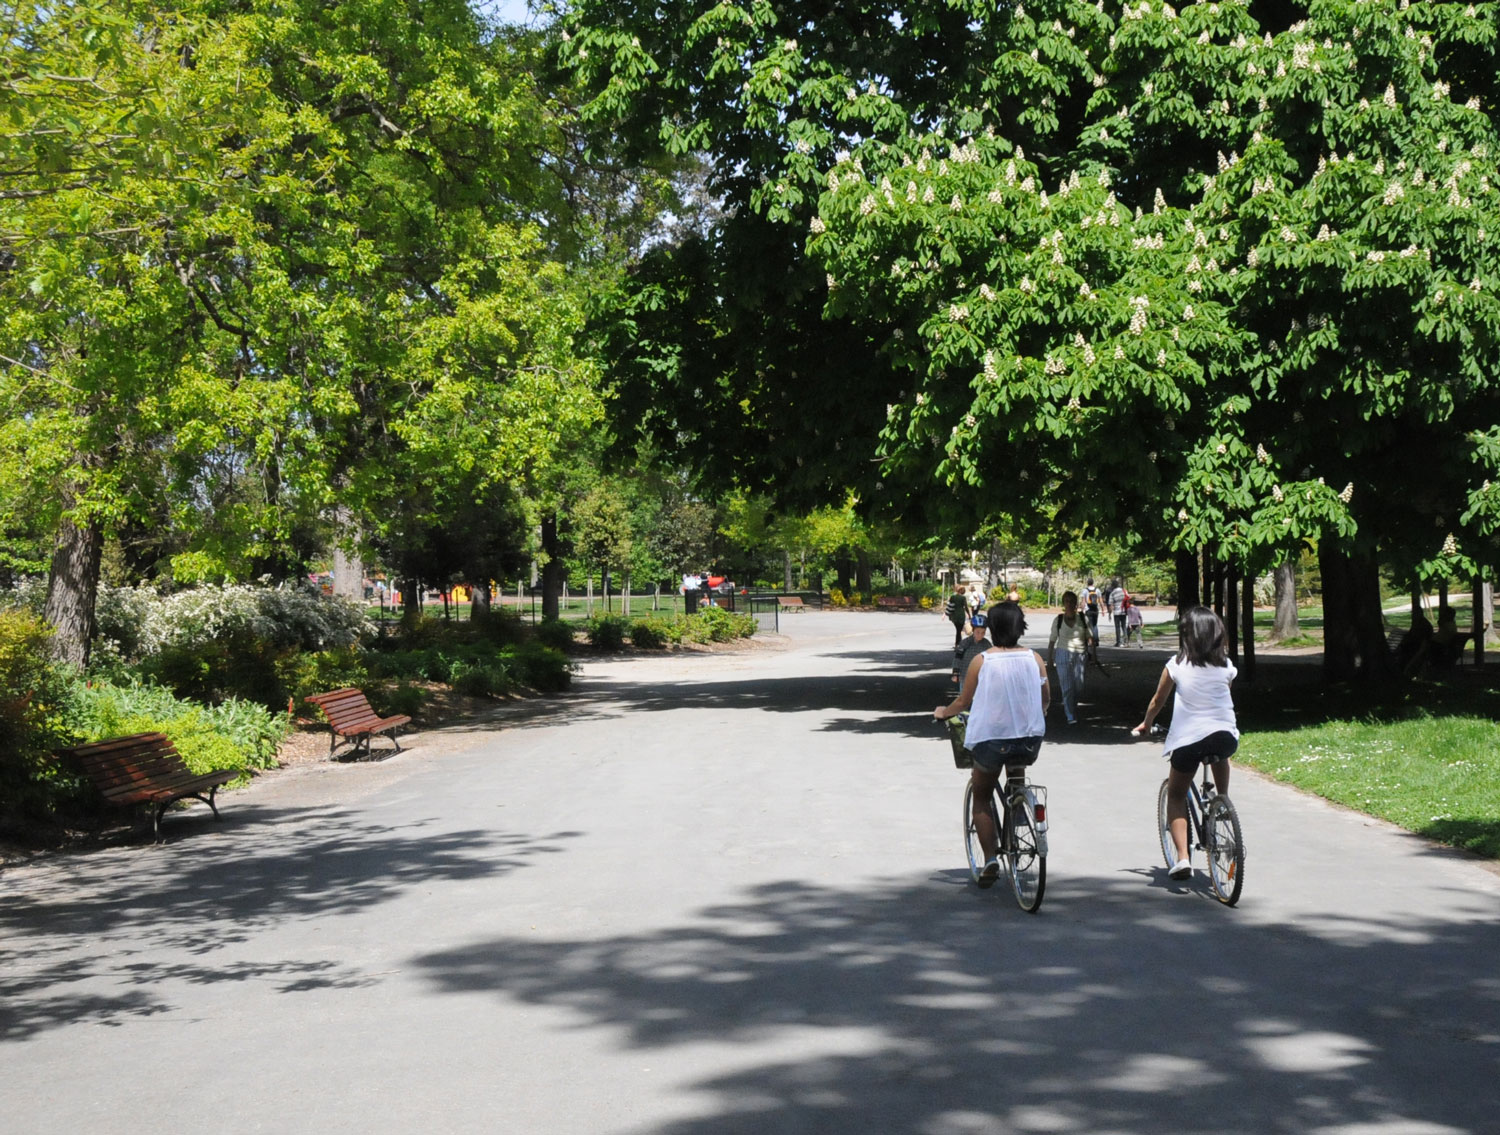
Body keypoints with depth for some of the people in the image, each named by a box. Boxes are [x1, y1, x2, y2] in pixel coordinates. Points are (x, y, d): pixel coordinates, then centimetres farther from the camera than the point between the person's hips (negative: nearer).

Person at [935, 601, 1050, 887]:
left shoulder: (981, 661, -7)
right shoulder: (1034, 658, -1)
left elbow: (963, 701, 2)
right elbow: (1046, 699, 11)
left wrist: (943, 712, 23)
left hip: (990, 739, -3)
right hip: (1030, 739, 3)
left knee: (981, 799, 15)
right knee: (1016, 770, 35)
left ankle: (991, 859, 2)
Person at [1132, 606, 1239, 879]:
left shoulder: (1177, 664, 1)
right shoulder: (1226, 666, 6)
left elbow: (1158, 700, 12)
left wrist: (1145, 725, 29)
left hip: (1188, 739, -2)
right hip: (1225, 737, 2)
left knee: (1176, 795, 15)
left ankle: (1182, 857, 0)